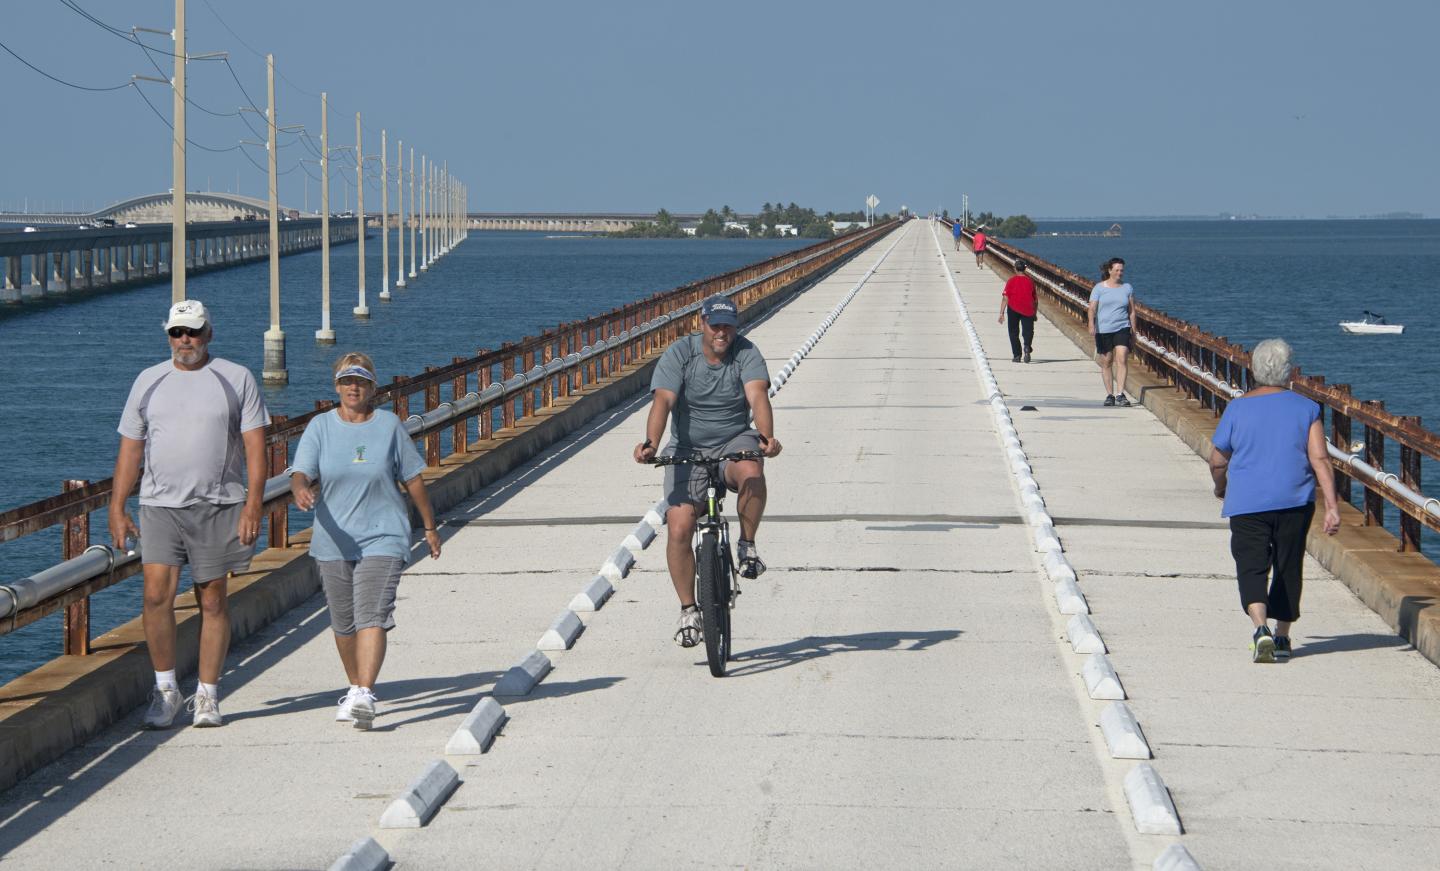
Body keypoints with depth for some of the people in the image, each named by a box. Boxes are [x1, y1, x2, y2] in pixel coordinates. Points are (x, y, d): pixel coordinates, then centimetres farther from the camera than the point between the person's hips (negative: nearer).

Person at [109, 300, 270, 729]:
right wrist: (116, 508, 5)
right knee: (156, 594, -11)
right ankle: (166, 689, 2)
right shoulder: (148, 382, 12)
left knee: (212, 600, 2)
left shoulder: (237, 379, 4)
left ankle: (207, 695, 12)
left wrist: (253, 505, -10)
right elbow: (130, 448, 12)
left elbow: (255, 447, 0)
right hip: (160, 505, 1)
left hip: (218, 505, -1)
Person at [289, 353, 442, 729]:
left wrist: (430, 527, 15)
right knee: (343, 622, 11)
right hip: (334, 540, 2)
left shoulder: (389, 425, 3)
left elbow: (413, 479, 10)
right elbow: (300, 473, -6)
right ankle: (356, 687, 30)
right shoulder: (320, 427, 4)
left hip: (382, 539, -2)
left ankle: (364, 696, -25)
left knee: (372, 617, -16)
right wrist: (301, 490, -31)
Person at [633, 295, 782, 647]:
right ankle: (689, 611, 3)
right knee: (679, 529, -14)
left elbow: (757, 396, -22)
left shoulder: (746, 353, -7)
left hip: (735, 443, 0)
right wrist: (650, 443, -38)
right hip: (688, 450, 0)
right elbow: (663, 400, -21)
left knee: (751, 473, -37)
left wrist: (767, 437, -41)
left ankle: (747, 546, -11)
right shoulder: (679, 354, -9)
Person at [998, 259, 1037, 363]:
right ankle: (1027, 347, -26)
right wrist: (1035, 313, 19)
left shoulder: (1011, 280, -4)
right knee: (1028, 331, 3)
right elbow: (1034, 299, 9)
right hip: (1027, 310, 1)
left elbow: (1005, 298, -8)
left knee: (1014, 333, 11)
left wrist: (1001, 313, -7)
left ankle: (1016, 355, 9)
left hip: (1013, 310, -1)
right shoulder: (1030, 281, 3)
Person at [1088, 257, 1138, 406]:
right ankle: (1109, 395, 15)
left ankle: (1120, 394, -18)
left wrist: (1133, 330, 11)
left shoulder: (1127, 288, 9)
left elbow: (1132, 311, 13)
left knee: (1122, 359, -15)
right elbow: (1092, 308, -5)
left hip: (1122, 328, 0)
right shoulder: (1099, 288, 2)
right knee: (1106, 362, 5)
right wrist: (1091, 325, -20)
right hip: (1103, 329, 0)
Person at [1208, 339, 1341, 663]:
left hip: (1248, 504, -2)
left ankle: (1261, 628, -26)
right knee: (1288, 568, 14)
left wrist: (1221, 487, 26)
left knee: (1252, 567, -3)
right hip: (1295, 502, 2)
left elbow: (1217, 462, 5)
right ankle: (1282, 637, 23)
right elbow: (1320, 460, -6)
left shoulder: (1237, 409, -1)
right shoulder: (1306, 409, 0)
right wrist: (1332, 506, -6)